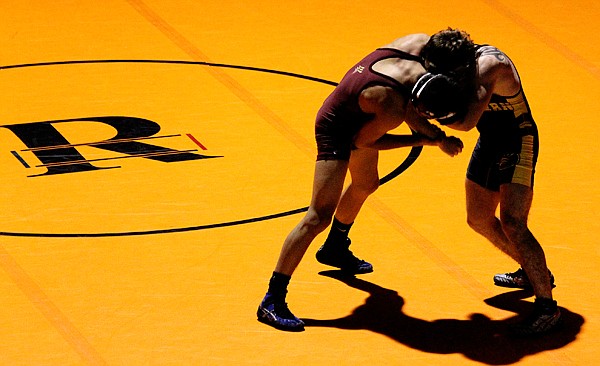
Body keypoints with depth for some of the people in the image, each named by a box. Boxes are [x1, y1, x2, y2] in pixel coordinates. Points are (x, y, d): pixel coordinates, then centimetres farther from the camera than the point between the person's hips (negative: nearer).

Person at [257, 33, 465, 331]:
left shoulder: (421, 44, -23)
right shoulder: (393, 110, -39)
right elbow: (363, 141, -20)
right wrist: (424, 140, -14)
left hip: (358, 115, 9)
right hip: (337, 127, -9)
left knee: (365, 185, 32)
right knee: (320, 215, -15)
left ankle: (335, 249, 60)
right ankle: (273, 300, -13)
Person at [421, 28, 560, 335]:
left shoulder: (489, 66, -32)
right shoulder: (463, 59, -7)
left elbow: (467, 121, -36)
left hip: (517, 142, -9)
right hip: (490, 141, 9)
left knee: (512, 223, -21)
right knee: (479, 219, 17)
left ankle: (546, 305, -18)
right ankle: (533, 272, 38)